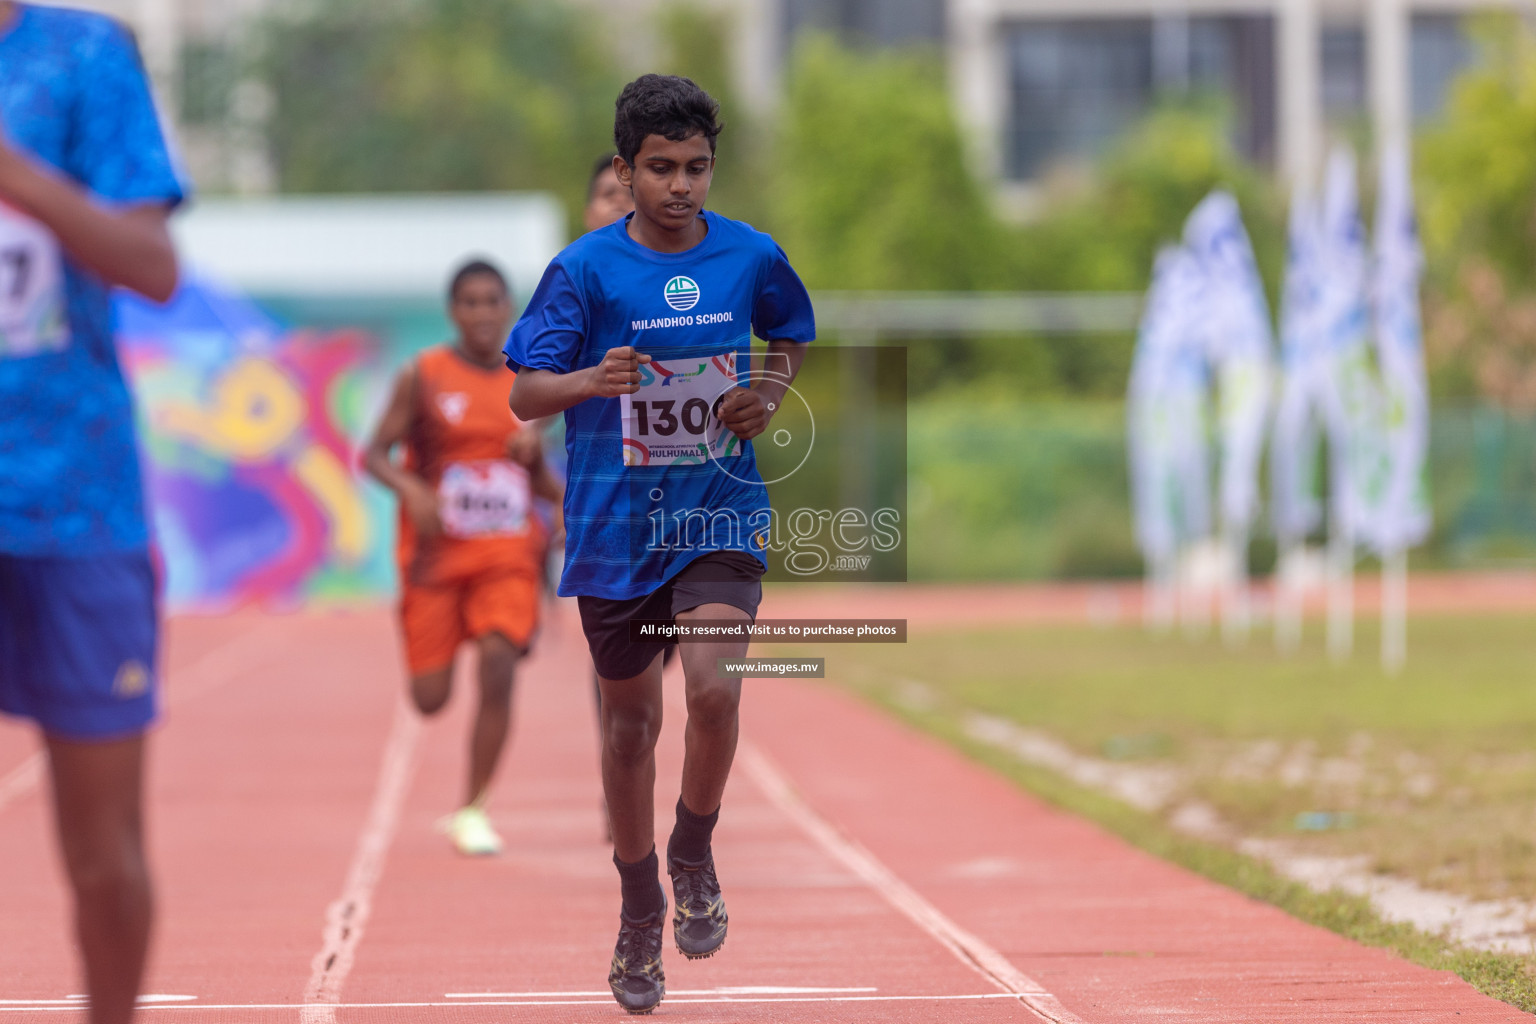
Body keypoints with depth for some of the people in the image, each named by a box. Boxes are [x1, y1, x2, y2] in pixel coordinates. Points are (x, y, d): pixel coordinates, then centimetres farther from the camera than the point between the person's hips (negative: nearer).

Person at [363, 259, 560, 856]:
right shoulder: (424, 377, -4)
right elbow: (375, 454, -5)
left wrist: (566, 499, -2)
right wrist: (411, 489, -25)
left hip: (508, 554, 2)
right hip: (437, 554, -2)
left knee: (498, 664, -19)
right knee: (430, 699, 0)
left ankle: (472, 812, -8)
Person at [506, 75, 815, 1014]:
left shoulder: (752, 257, -2)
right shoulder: (585, 269, -8)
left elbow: (796, 339, 19)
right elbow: (524, 393, -9)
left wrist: (773, 397, -1)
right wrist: (591, 381, -29)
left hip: (721, 513, 0)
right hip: (615, 523, 0)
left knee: (715, 689, -21)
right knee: (632, 718, 10)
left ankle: (694, 857, 6)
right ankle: (640, 914, 28)